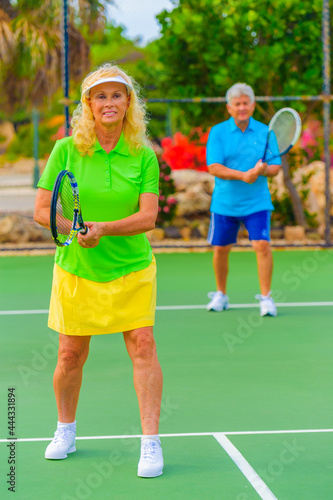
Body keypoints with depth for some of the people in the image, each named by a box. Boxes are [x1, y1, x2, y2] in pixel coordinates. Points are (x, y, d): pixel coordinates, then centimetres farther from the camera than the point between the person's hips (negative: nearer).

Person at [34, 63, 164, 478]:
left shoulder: (143, 156, -4)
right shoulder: (66, 150, -4)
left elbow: (148, 216, -12)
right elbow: (41, 210, -5)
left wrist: (103, 228, -26)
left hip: (132, 269, 0)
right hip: (76, 269, 1)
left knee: (143, 345, -10)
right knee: (70, 354, 6)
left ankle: (150, 443, -2)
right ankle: (65, 429, 31)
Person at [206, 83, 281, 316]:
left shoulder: (265, 132, 2)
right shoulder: (218, 132, -2)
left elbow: (276, 167, 0)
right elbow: (214, 167, -12)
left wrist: (264, 170, -23)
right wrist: (242, 175, -25)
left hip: (257, 202, 0)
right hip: (225, 203, 0)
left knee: (262, 245, -13)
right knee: (221, 249, 7)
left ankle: (266, 297, -4)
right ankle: (221, 295, 28)